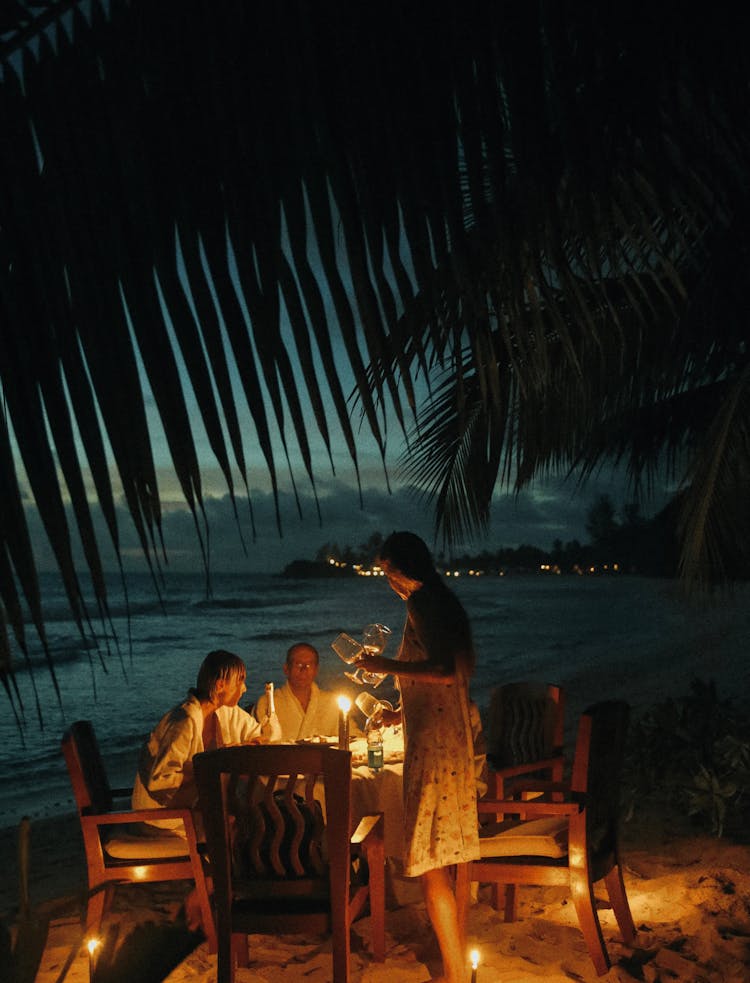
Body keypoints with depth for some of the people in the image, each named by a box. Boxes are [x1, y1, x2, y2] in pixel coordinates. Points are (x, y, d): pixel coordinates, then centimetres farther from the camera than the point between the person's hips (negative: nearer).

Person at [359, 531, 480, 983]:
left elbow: (444, 672, -26)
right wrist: (403, 710, 28)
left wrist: (386, 666, -16)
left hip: (434, 744, -10)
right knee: (441, 865, 16)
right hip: (452, 739, 10)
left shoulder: (422, 603, -13)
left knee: (431, 868, -4)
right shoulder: (446, 602, 16)